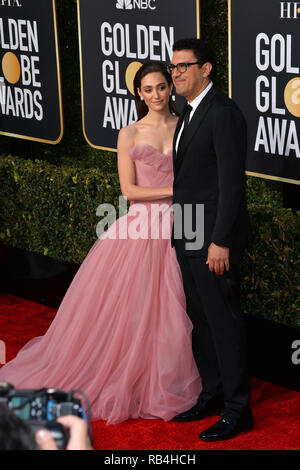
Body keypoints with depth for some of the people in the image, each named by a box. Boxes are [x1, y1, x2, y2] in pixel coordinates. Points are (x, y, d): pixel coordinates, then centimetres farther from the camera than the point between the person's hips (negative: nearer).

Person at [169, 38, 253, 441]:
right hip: (188, 237, 9)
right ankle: (212, 395, 28)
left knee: (224, 321, -2)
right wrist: (179, 228, 16)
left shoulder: (223, 114, -15)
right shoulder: (189, 114, 14)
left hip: (214, 239, -9)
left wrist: (220, 241, -22)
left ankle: (237, 409, 7)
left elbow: (231, 182, -19)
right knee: (200, 318, 16)